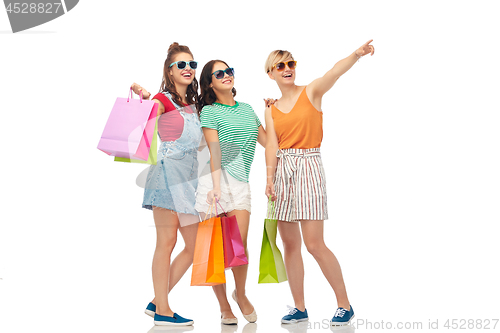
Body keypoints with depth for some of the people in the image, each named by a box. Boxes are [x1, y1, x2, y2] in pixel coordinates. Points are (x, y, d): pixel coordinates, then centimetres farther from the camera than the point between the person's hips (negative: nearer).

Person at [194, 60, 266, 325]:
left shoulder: (247, 109, 19)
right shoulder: (209, 111, 3)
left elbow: (267, 142, 24)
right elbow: (214, 151, -9)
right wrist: (216, 186, -18)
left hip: (240, 181, 3)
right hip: (214, 179, -3)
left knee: (239, 245, -9)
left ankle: (240, 294, 17)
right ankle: (224, 305, 10)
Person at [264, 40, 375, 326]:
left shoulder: (312, 93, 1)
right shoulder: (271, 110, 12)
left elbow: (335, 72, -19)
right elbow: (272, 146, 3)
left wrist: (356, 55, -38)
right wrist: (270, 179, -11)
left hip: (308, 166, -5)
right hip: (282, 170, 5)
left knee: (315, 244, -10)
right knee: (290, 244, 5)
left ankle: (345, 305, 2)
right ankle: (300, 308, 14)